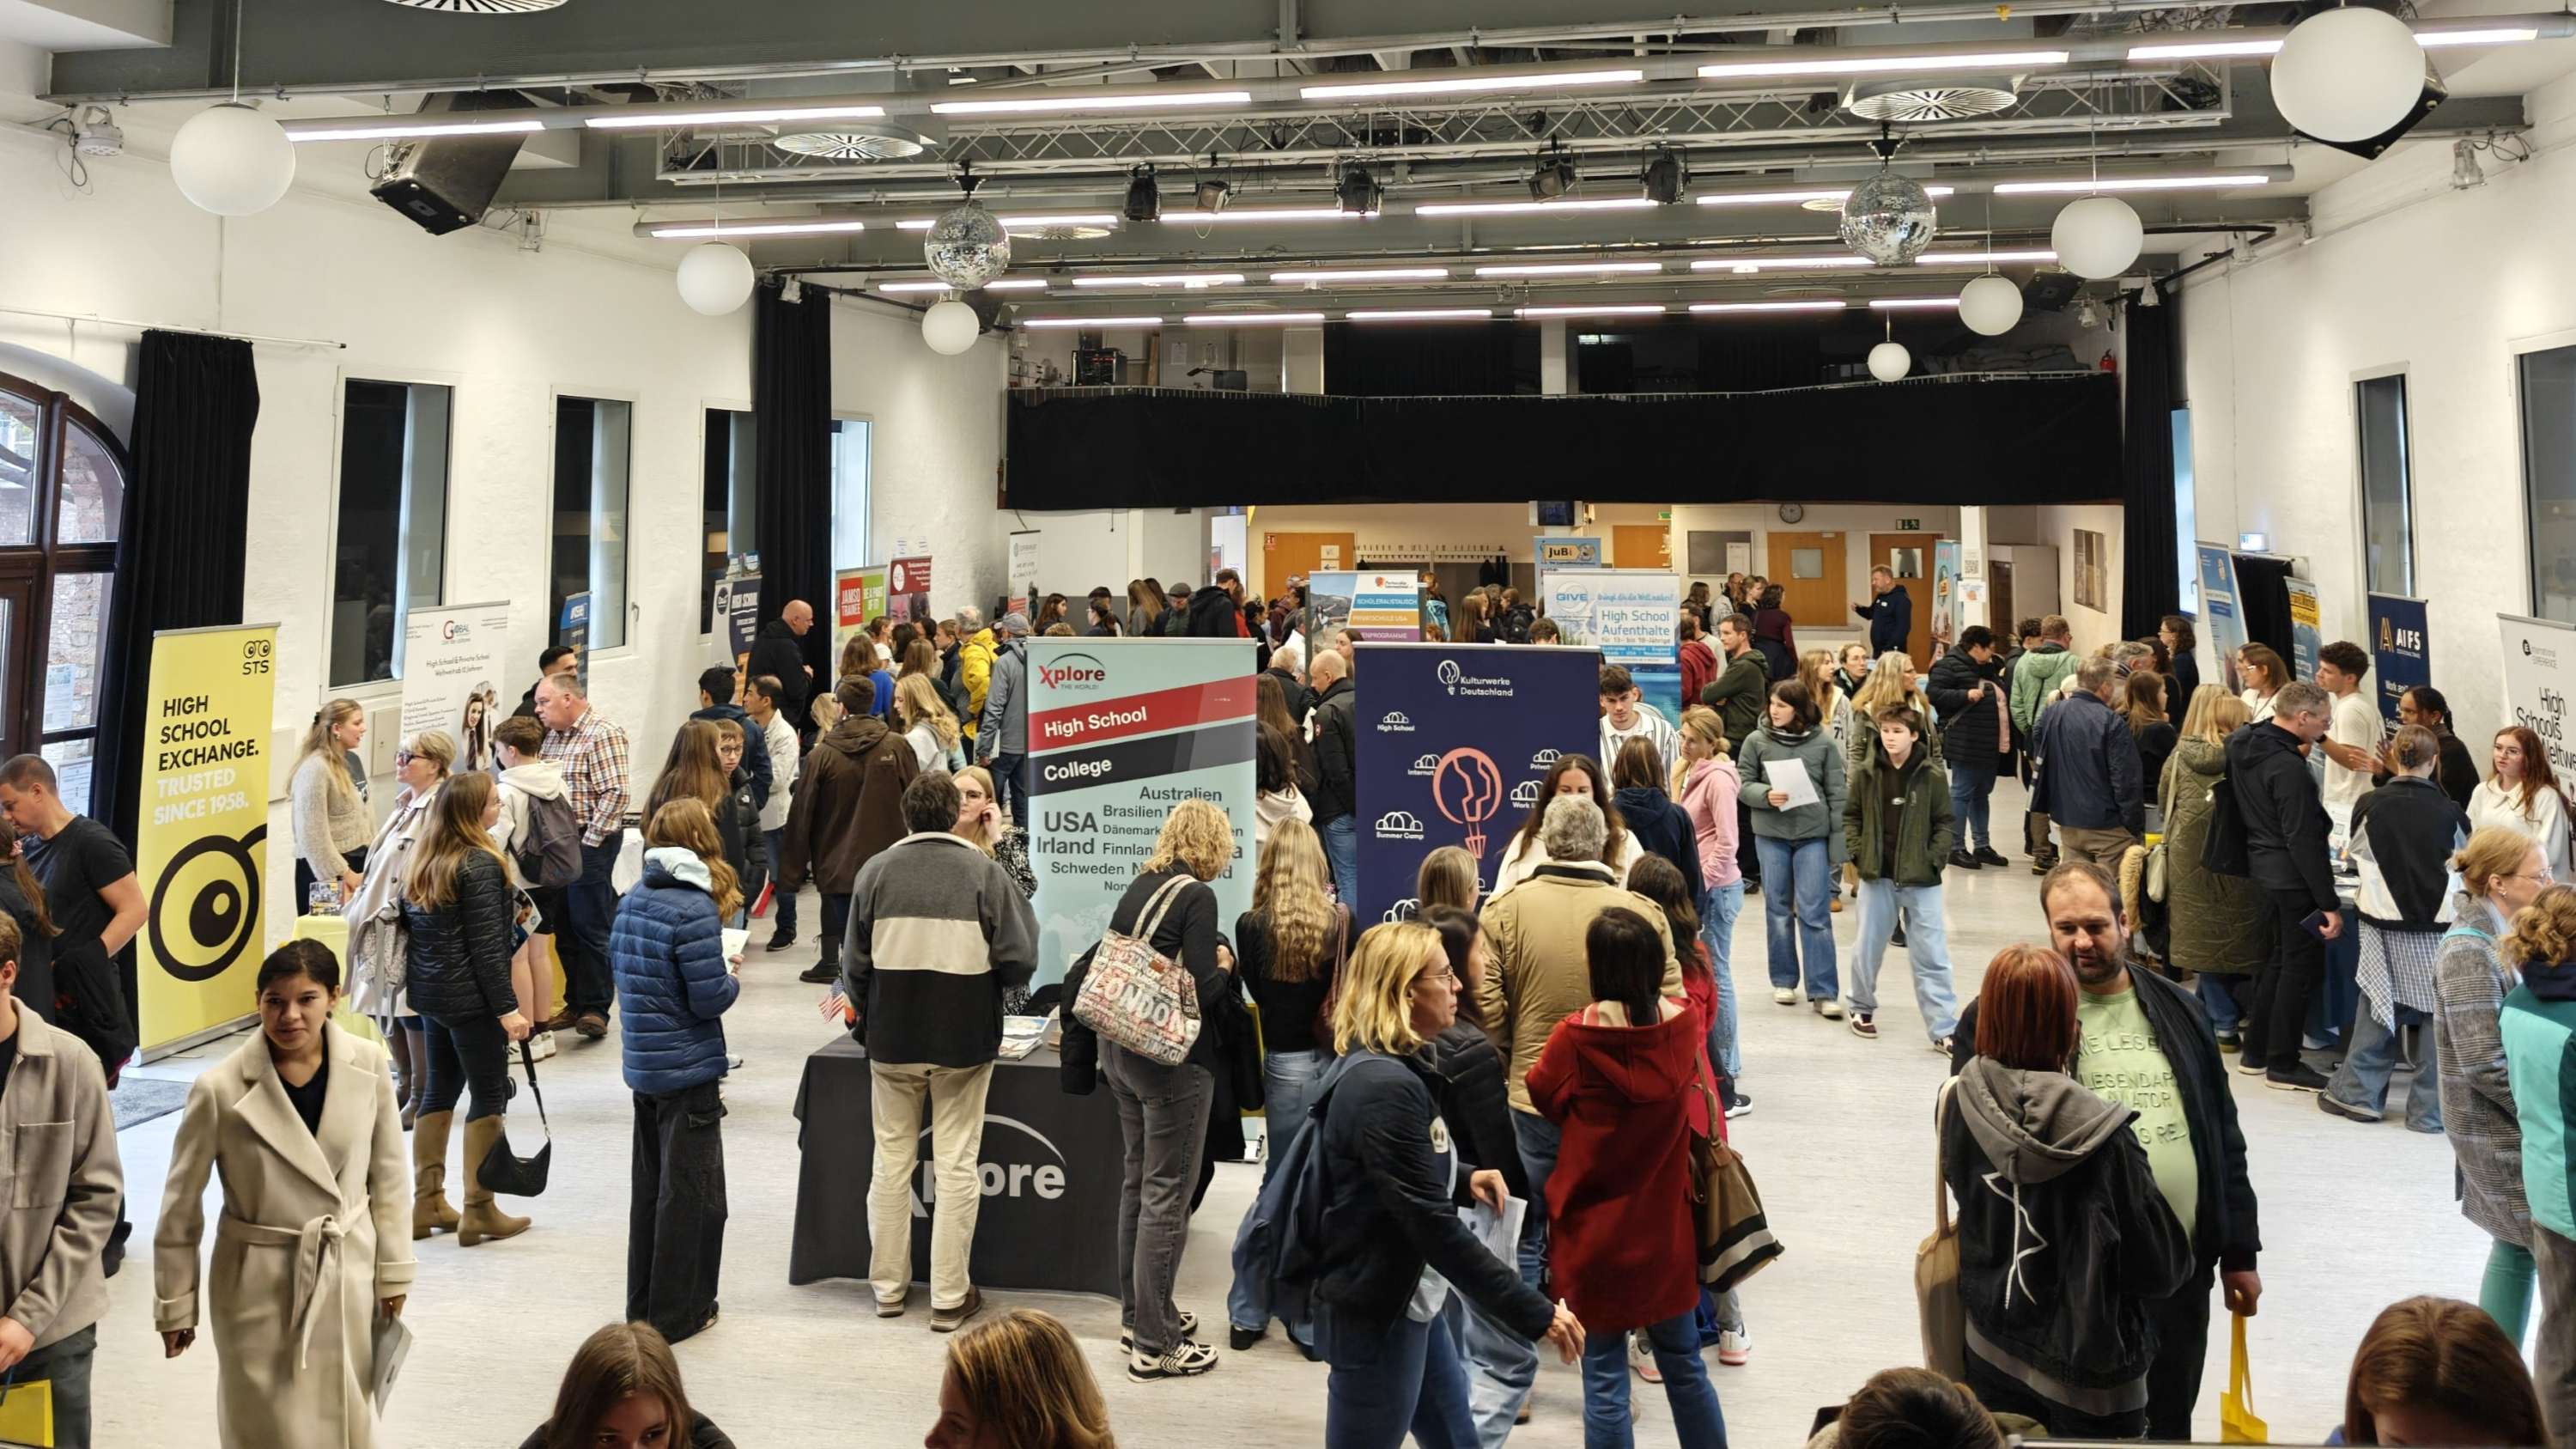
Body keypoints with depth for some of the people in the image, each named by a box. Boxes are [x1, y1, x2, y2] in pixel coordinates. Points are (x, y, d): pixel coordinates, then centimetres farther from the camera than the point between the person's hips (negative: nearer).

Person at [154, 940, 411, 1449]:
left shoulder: (368, 1064, -10)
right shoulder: (220, 1089, -17)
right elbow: (181, 1205, -5)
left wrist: (394, 1268, 6)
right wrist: (175, 1305, 1)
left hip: (350, 1274, 3)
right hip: (260, 1286, -3)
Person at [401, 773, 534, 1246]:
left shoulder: (420, 862, 9)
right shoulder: (480, 865, -16)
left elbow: (411, 924, 14)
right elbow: (487, 945, -19)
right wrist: (507, 1007, -17)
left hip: (429, 993, 8)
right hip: (470, 998, -8)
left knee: (440, 1091, 16)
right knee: (489, 1097, 1)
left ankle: (427, 1203, 21)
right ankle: (479, 1211, 4)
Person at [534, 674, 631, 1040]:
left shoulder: (603, 735, -11)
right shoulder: (552, 737, 15)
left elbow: (615, 794, -18)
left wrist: (588, 841, -18)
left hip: (591, 842, -8)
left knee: (591, 928, -3)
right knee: (565, 929, 12)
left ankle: (596, 1008, 4)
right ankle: (575, 1003, 21)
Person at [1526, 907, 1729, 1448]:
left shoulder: (1574, 1040, -21)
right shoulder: (1686, 1027, -12)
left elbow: (1544, 1096, -2)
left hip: (1596, 1235, -3)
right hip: (1666, 1230, 3)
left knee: (1605, 1379, 9)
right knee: (1685, 1367, 20)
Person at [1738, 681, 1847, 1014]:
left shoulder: (1823, 744, -2)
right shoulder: (1757, 741, 0)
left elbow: (1837, 795, 0)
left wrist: (1838, 843, -3)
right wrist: (1766, 796, -17)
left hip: (1813, 836, -1)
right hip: (1771, 835, 1)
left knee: (1814, 914, -3)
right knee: (1778, 909, 11)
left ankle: (1824, 991, 1)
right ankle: (1783, 980, 25)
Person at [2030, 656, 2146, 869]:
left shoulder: (2051, 715, 3)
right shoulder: (2112, 722, -16)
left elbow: (2039, 760, 15)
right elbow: (2126, 779, -15)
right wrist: (2135, 827, -9)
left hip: (2066, 822, 6)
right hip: (2107, 825, -6)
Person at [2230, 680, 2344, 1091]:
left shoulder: (2243, 746, 4)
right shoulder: (2289, 768, -23)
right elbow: (2305, 841, -23)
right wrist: (2329, 903, -19)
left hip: (2265, 868, 9)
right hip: (2293, 877, -9)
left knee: (2281, 958, 20)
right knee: (2301, 967, 2)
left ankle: (2255, 1051, 27)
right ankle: (2283, 1064, 10)